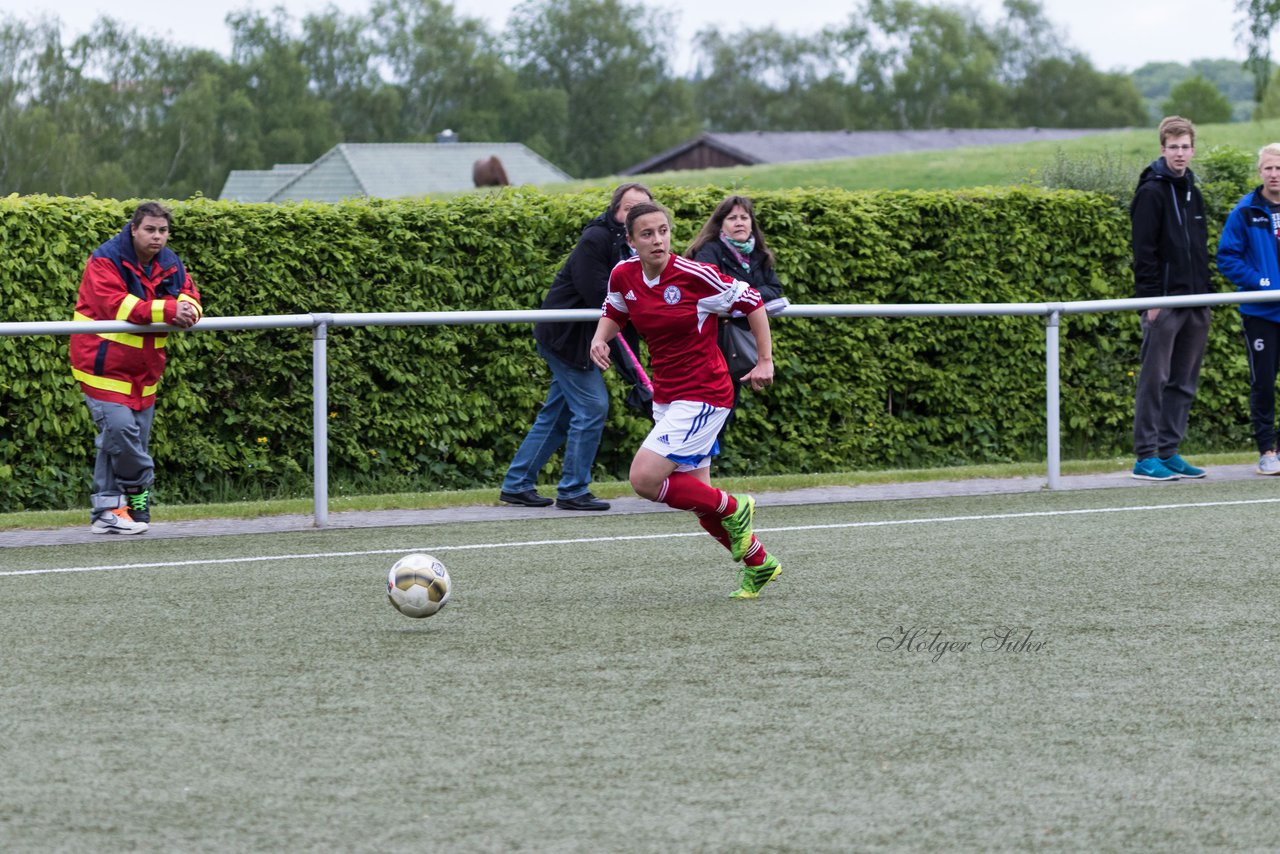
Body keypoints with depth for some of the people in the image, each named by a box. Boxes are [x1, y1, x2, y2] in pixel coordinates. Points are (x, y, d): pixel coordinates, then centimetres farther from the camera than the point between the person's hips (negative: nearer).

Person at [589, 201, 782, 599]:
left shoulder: (694, 276, -18)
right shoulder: (624, 276, -2)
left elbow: (751, 301, -7)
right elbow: (614, 313, 19)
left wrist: (765, 361, -5)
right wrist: (600, 338, -2)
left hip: (703, 394, -7)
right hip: (666, 397, 7)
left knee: (644, 479, -18)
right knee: (699, 501, 10)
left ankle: (733, 509, 1)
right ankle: (758, 563, 30)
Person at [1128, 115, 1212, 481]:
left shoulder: (1191, 191, 16)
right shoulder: (1152, 192, -8)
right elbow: (1144, 249, -13)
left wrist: (1205, 293, 16)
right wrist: (1151, 298, -17)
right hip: (1164, 301, -8)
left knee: (1184, 382, 8)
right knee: (1154, 379, -6)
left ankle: (1169, 452, 13)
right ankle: (1146, 456, -5)